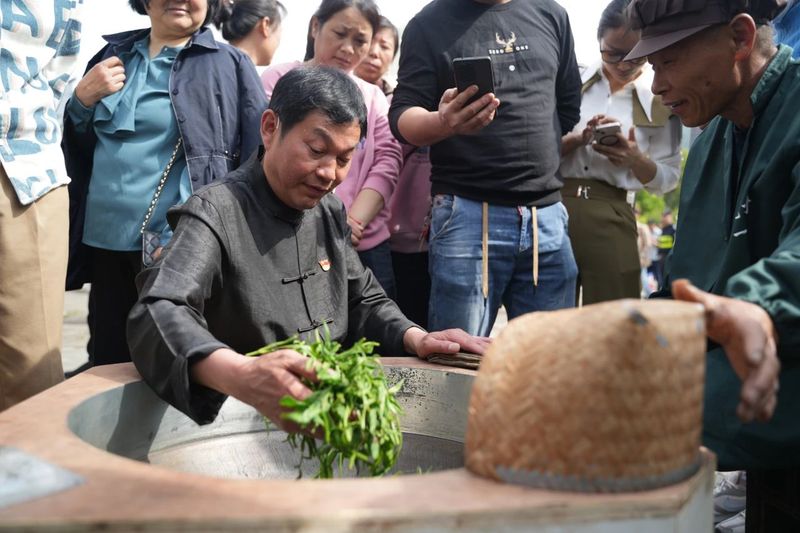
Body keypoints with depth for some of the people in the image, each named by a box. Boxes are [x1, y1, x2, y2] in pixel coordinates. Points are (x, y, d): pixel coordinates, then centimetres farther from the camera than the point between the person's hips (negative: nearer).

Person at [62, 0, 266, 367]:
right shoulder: (112, 56, 14)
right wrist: (82, 100, -1)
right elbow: (75, 147, 19)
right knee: (107, 368, 12)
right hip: (106, 245, 5)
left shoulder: (230, 65, 0)